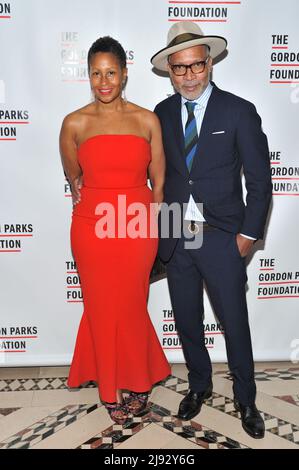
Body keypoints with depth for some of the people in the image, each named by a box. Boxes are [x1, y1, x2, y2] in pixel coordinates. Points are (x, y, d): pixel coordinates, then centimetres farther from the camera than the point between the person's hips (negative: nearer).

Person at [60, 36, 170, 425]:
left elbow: (158, 181, 5)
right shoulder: (74, 123, -1)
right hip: (92, 227, 0)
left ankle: (135, 380, 37)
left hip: (138, 227, 0)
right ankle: (111, 389, 33)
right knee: (102, 306, 11)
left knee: (131, 305, 12)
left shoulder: (147, 120, 0)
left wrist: (153, 228, 7)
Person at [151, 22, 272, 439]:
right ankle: (199, 386, 40)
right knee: (187, 322, 16)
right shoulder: (162, 113, 5)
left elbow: (260, 180, -4)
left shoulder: (239, 112, -6)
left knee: (235, 324, 8)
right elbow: (158, 171, 9)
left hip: (222, 240, -3)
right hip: (176, 240, 4)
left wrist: (248, 234, -7)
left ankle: (245, 400, 31)